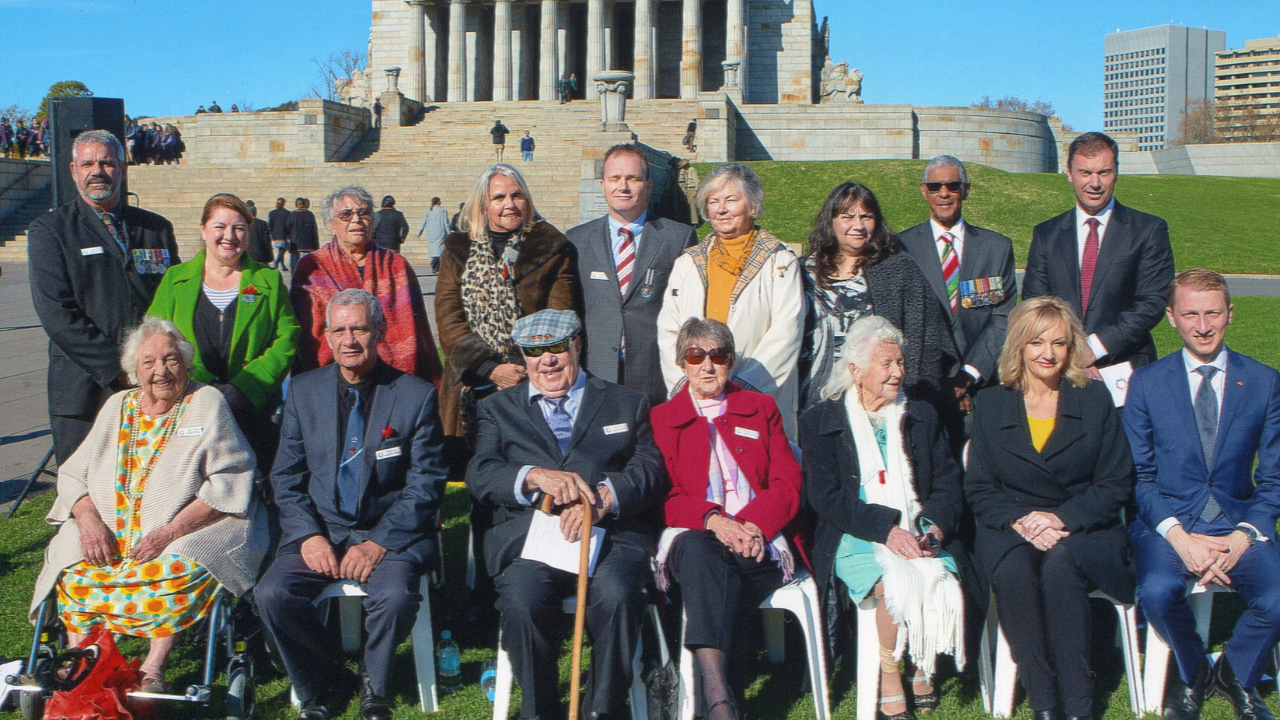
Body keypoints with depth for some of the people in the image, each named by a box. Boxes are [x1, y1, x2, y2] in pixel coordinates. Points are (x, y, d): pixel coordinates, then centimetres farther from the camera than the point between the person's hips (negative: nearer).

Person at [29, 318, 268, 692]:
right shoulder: (118, 406, 15)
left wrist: (171, 532, -20)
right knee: (75, 573, -23)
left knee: (189, 571, -33)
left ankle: (154, 665, -26)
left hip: (186, 534, -4)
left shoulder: (207, 404, 0)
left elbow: (231, 479, -11)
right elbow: (73, 472, 13)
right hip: (108, 537, 4)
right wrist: (88, 518, -10)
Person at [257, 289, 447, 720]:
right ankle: (323, 685, 3)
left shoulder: (417, 395, -3)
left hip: (391, 533, -3)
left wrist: (379, 543, -16)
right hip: (320, 528, 3)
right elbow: (286, 476, 8)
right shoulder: (303, 390, 7)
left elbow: (425, 485, -5)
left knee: (395, 596, -31)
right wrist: (309, 535, -9)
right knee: (271, 594, -22)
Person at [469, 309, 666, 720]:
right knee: (522, 598, -32)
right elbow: (480, 476, 6)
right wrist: (536, 476, -15)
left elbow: (650, 470, 6)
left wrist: (603, 496, -15)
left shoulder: (627, 404, 22)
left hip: (612, 534, 0)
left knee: (615, 594, -34)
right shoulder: (498, 409, 23)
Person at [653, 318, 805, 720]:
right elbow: (664, 498, 5)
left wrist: (751, 523, -12)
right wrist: (712, 519, -16)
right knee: (698, 551, -39)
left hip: (756, 540, 1)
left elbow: (788, 486, 10)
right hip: (694, 535, -1)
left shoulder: (761, 409, 21)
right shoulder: (661, 418, 18)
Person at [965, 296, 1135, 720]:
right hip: (1010, 529, 1)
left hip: (1083, 529, -1)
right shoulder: (989, 404, 10)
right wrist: (1019, 521, -14)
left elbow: (1116, 484, 3)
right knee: (1013, 572, -33)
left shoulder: (1095, 400, 8)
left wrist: (1063, 518, -14)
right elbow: (978, 488, 7)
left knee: (1059, 565, -34)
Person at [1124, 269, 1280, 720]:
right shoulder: (1147, 383, 3)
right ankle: (1191, 674, 3)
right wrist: (1179, 536, -14)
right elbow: (1139, 476, 1)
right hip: (1166, 520, -1)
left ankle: (1237, 675, 8)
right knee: (1158, 591, -32)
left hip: (1239, 523, 1)